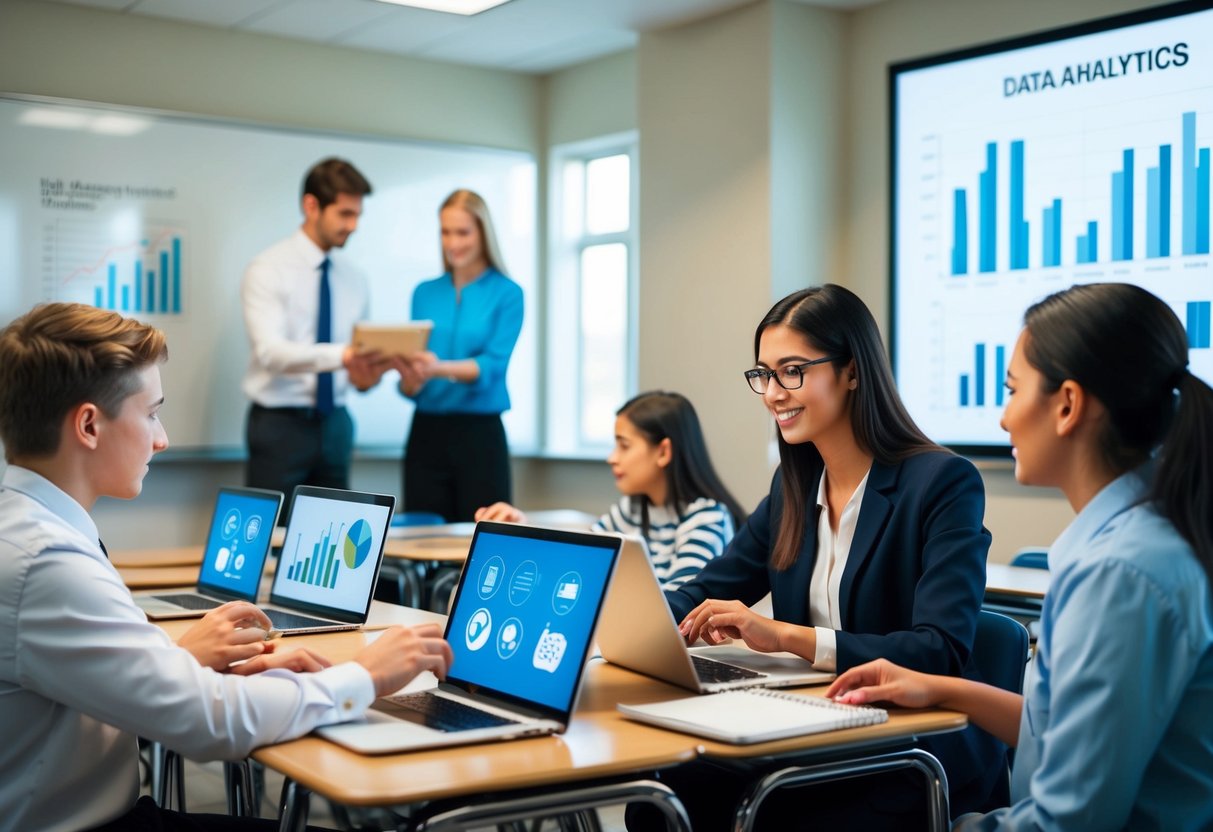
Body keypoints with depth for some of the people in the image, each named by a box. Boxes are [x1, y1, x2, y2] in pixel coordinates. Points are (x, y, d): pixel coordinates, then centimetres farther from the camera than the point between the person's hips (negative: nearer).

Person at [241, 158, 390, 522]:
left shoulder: (354, 279, 9)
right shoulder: (269, 269, -9)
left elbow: (357, 359, 10)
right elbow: (270, 351, -23)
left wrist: (365, 375, -15)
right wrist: (340, 355, -39)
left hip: (335, 424, 5)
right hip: (279, 424, -5)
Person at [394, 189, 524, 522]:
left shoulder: (506, 294, -2)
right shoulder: (424, 293, 9)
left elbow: (493, 365, -13)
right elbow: (412, 387, 7)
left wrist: (440, 368, -30)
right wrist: (411, 377, -17)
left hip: (480, 432, -3)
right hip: (426, 431, 3)